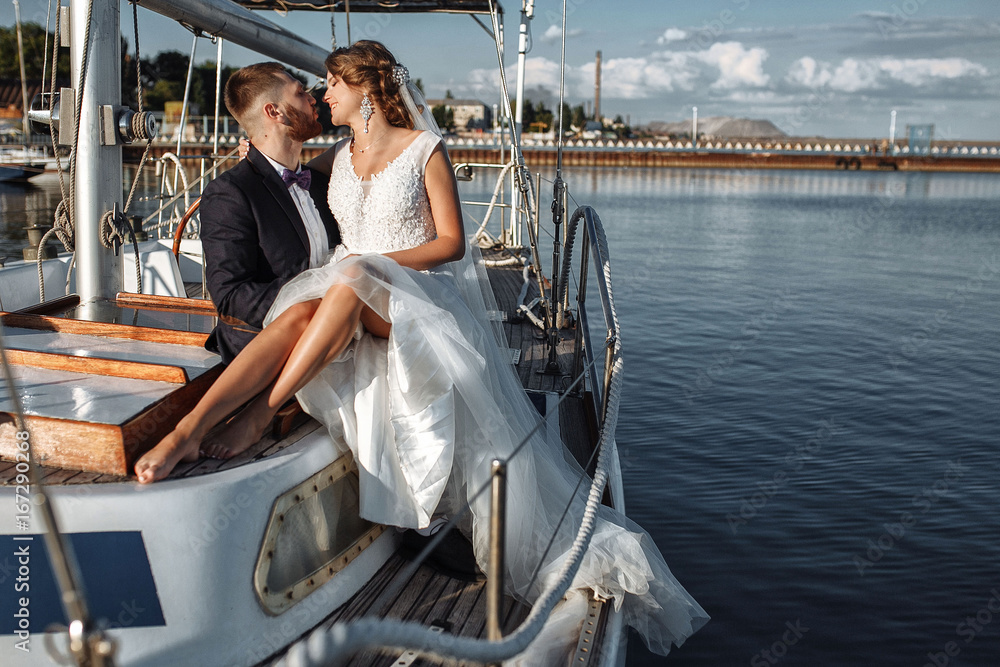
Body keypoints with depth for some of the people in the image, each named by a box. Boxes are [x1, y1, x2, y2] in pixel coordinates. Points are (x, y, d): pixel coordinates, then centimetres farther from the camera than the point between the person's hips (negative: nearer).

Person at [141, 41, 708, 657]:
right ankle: (189, 427, -46)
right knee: (300, 312, -32)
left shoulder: (426, 150, 3)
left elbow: (452, 242, -2)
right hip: (352, 305, 4)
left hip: (423, 299, -4)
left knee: (351, 279, -38)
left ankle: (265, 409, -34)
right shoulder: (336, 160, 19)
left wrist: (375, 263, -13)